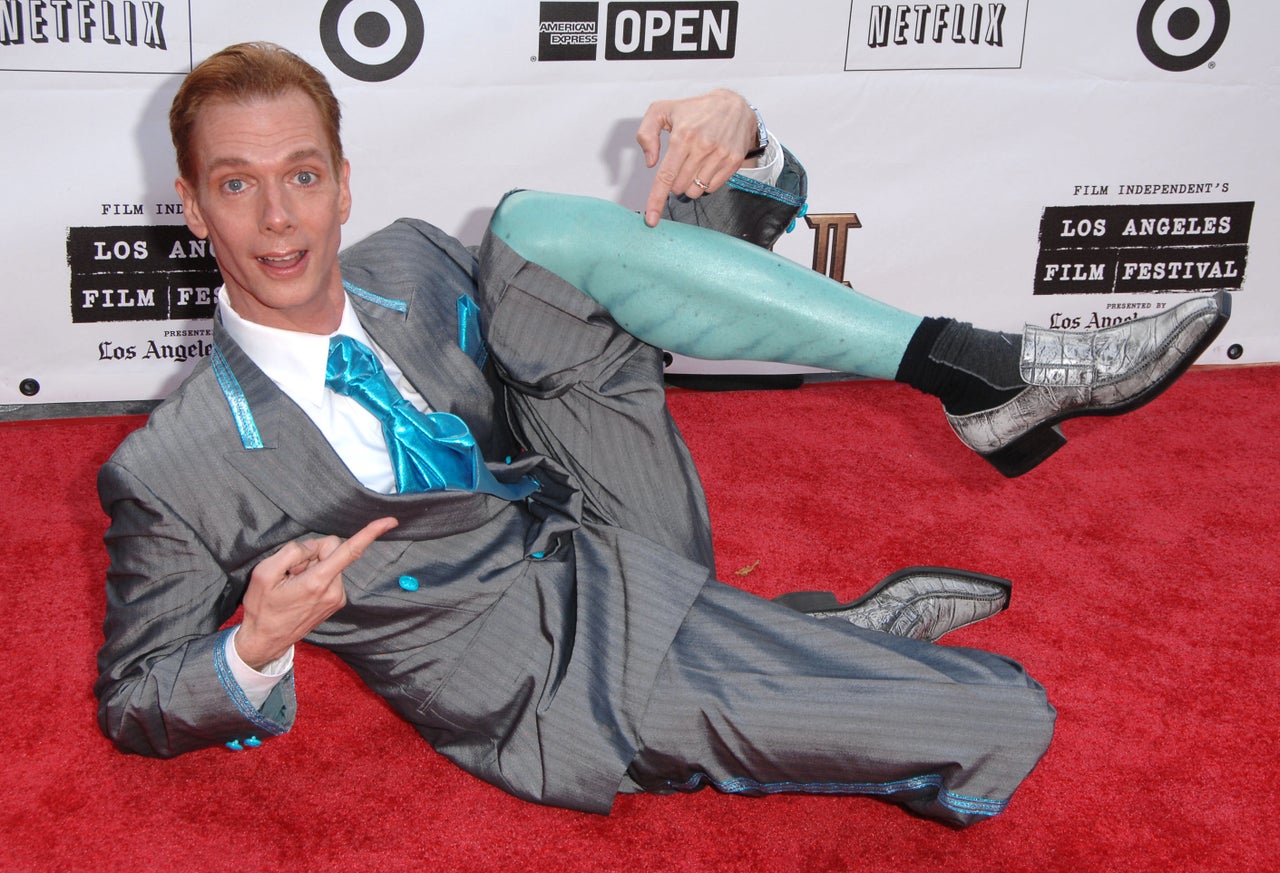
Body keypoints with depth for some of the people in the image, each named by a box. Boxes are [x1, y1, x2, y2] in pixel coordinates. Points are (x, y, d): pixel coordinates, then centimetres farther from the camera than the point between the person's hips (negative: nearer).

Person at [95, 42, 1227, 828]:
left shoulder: (408, 265, 3)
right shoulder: (168, 475, -9)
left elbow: (639, 255, 6)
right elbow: (132, 705, 0)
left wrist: (740, 143, -16)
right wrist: (257, 649, -23)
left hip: (624, 550, 5)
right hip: (559, 704, -5)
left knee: (540, 231, -21)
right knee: (1012, 723, -22)